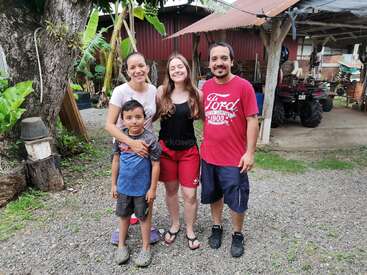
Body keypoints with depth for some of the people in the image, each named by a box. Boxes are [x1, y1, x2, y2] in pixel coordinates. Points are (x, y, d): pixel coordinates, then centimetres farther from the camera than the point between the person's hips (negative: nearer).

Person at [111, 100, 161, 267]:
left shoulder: (150, 139, -18)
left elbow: (155, 165, -14)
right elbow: (116, 161, 4)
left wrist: (152, 189, -12)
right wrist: (114, 184, 7)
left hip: (143, 188, -4)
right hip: (124, 187, 4)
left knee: (144, 217, 14)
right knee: (123, 215, 21)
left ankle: (146, 248, 33)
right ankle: (121, 245, 41)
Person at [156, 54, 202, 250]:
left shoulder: (196, 94, -4)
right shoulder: (162, 92, -3)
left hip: (189, 149, -1)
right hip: (166, 148, 1)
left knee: (190, 194, 3)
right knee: (171, 190, 15)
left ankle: (190, 230, 29)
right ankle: (174, 225, 39)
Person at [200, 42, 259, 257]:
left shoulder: (243, 86, -12)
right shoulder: (206, 86, 3)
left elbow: (252, 121, -11)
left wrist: (250, 152, -13)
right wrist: (205, 143, 11)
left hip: (234, 158, -4)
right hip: (208, 155, 5)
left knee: (236, 200, 11)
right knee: (213, 194, 20)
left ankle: (238, 234, 35)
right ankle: (217, 227, 43)